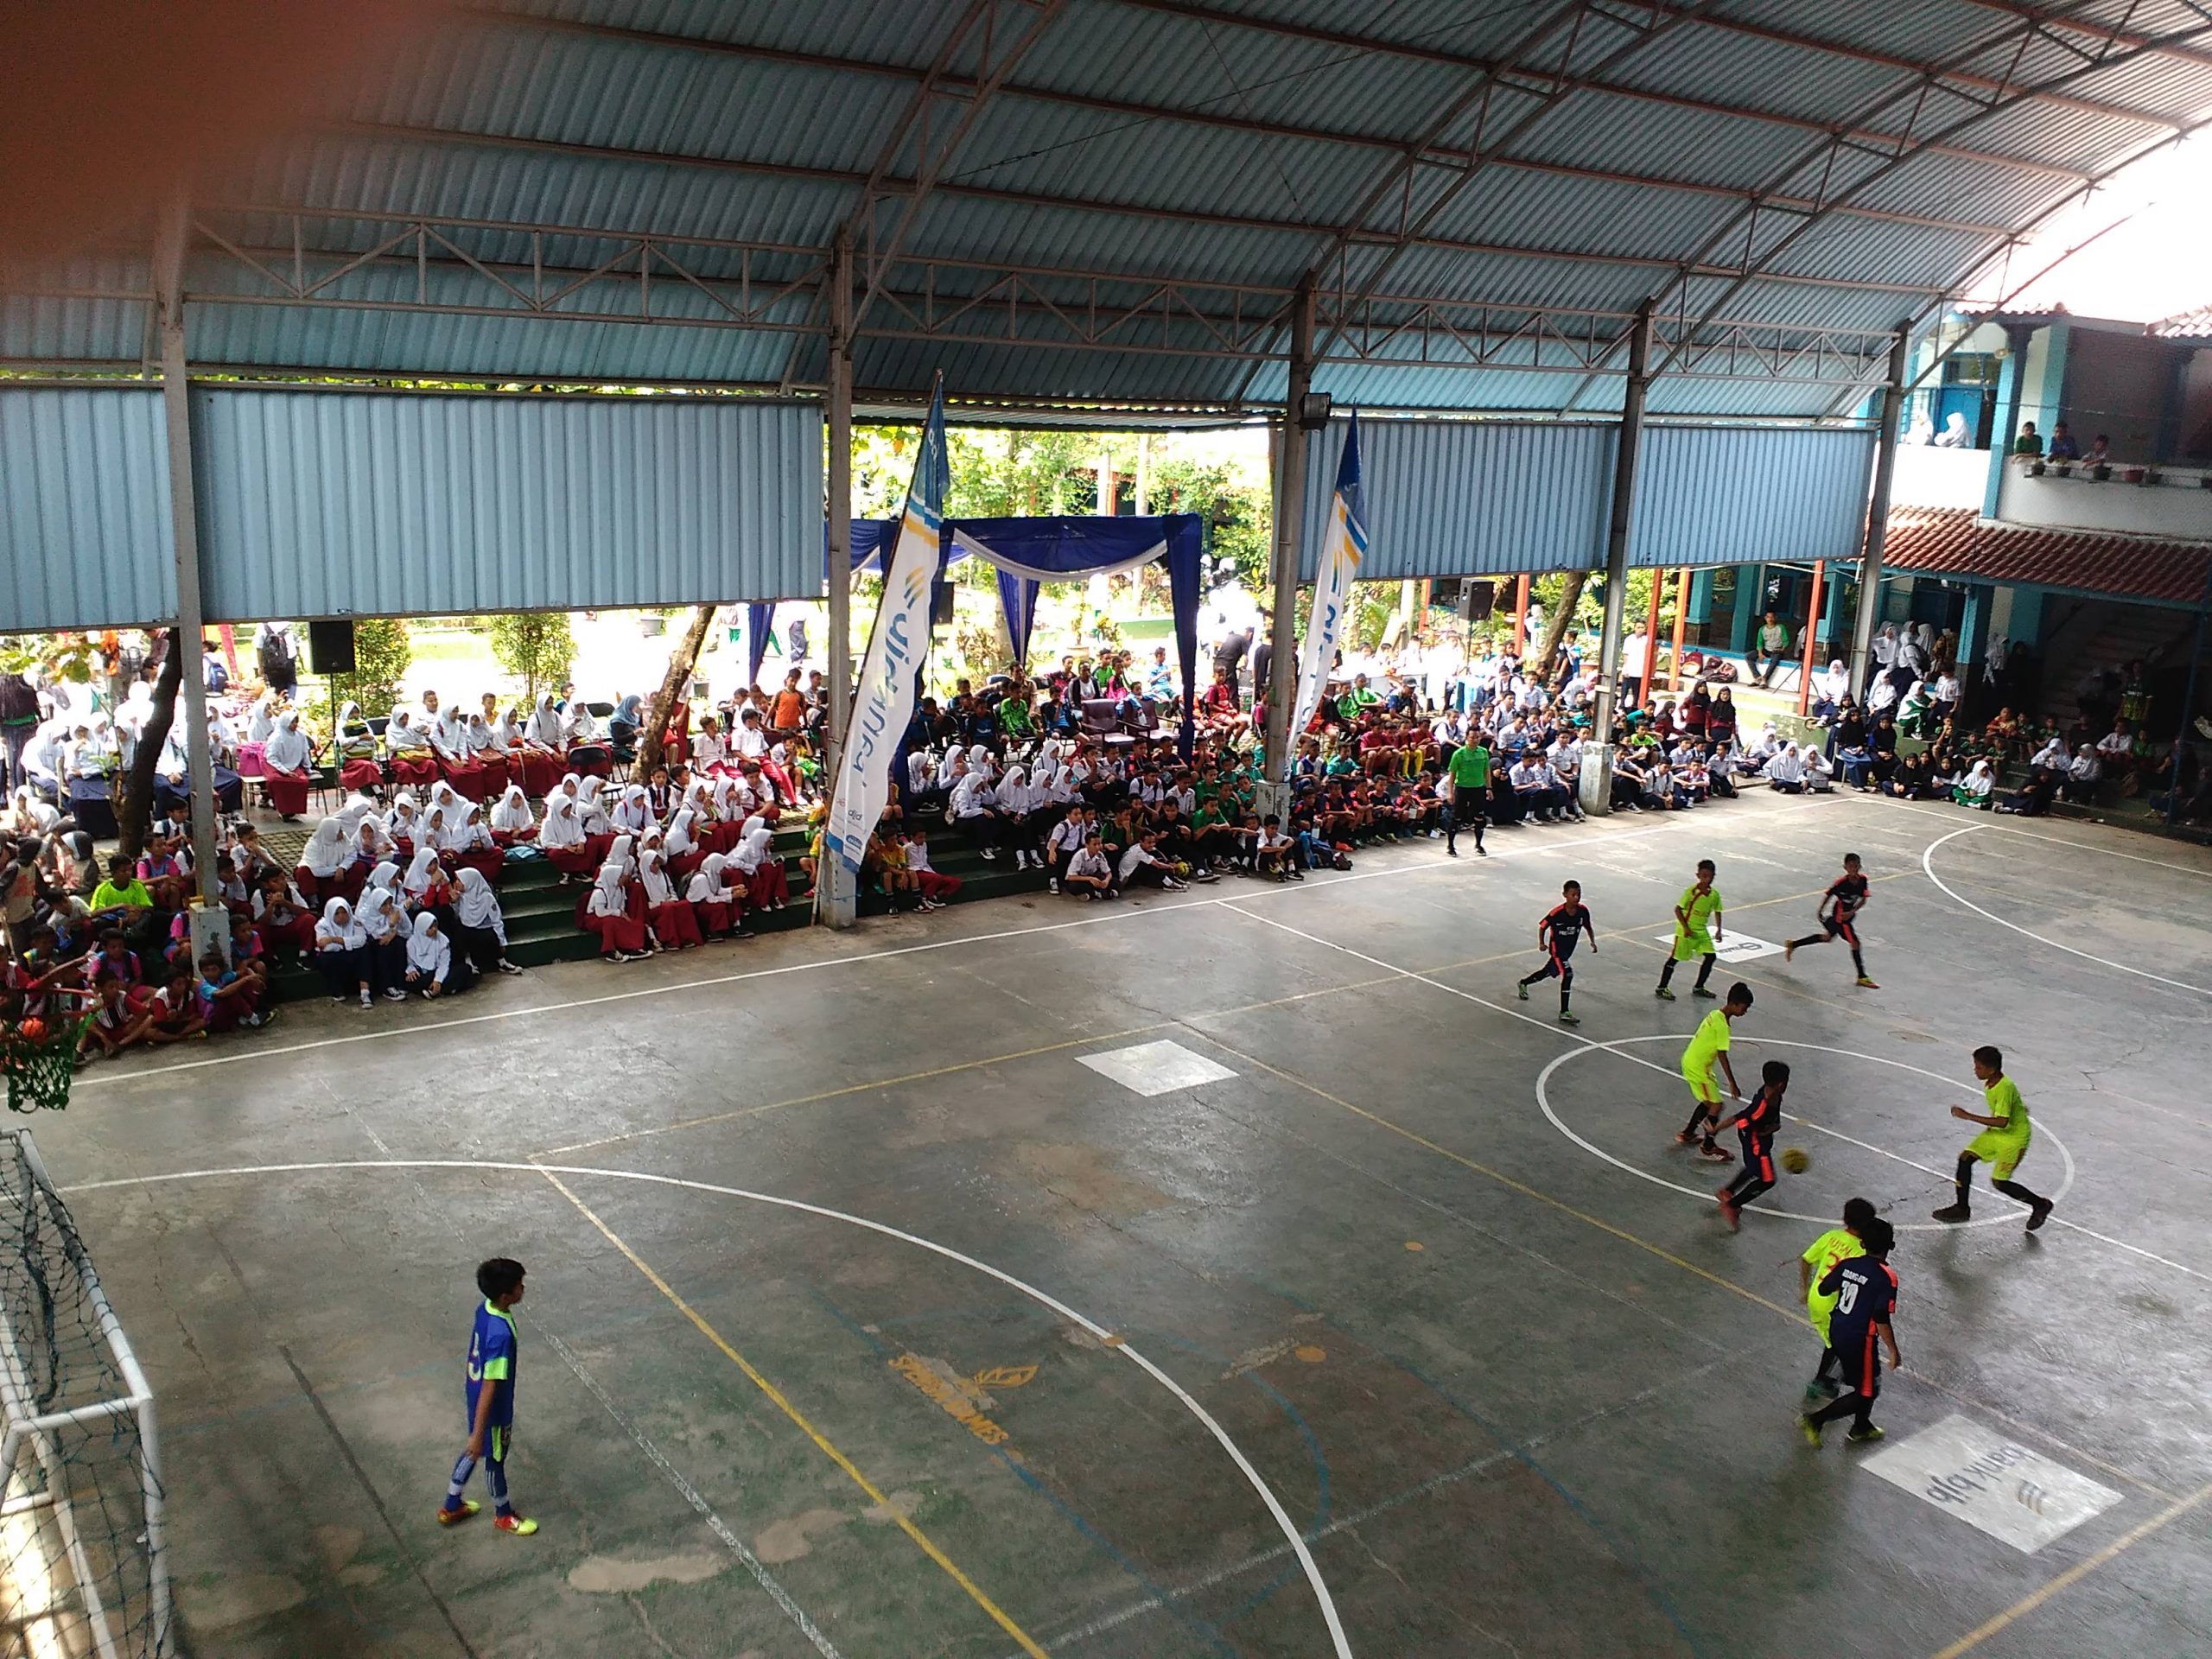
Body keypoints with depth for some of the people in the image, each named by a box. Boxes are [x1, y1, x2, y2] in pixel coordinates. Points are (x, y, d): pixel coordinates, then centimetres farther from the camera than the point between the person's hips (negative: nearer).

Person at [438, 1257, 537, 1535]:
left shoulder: (485, 1309, -11)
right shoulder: (501, 1334, -39)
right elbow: (490, 1388, -33)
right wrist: (478, 1433, -26)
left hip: (475, 1394, 8)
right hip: (493, 1408, -8)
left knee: (476, 1450, 29)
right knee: (495, 1458, 18)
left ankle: (451, 1507, 49)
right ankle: (503, 1515, 43)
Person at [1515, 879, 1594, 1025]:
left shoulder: (1583, 911, -12)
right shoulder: (1557, 913, -26)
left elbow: (1588, 928, 5)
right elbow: (1542, 926, -11)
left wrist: (1593, 942, -10)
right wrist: (1541, 943, -21)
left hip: (1569, 949, 6)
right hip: (1556, 948, -6)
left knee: (1547, 972, 24)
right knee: (1567, 974, -21)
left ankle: (1524, 983, 52)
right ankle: (1564, 1013, -15)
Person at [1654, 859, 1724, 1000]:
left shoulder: (1715, 894, -4)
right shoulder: (1691, 891, -20)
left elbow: (1717, 912, 11)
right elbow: (1677, 909, -17)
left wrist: (1718, 930, 5)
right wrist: (1686, 928, -20)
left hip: (1702, 930, 6)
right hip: (1686, 930, -6)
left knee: (1711, 956, 2)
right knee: (1675, 957, -1)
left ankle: (1698, 988, 18)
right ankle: (1661, 988, 10)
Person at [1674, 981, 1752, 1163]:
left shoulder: (1716, 1015, 4)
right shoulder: (1722, 1025, -23)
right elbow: (1722, 1056, -24)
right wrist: (1732, 1084, -20)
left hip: (1690, 1061, 9)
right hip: (1697, 1067, -9)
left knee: (1709, 1102, 22)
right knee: (1716, 1105, -3)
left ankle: (1687, 1134, 34)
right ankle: (1708, 1147, 7)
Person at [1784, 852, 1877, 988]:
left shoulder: (1863, 880, -11)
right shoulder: (1841, 882, -26)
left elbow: (1863, 900, -5)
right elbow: (1828, 895, -12)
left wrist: (1852, 912, -20)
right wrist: (1820, 911, 0)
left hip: (1849, 915, 8)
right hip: (1840, 917, -8)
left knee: (1827, 937, 25)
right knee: (1855, 943, -9)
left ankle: (1792, 944, 39)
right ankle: (1862, 978, 1)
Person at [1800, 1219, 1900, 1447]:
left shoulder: (1847, 1264, -3)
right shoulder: (1886, 1277, -20)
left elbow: (1823, 1289, 8)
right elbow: (1881, 1320, -22)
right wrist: (1893, 1351, -11)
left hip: (1837, 1333, 7)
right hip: (1860, 1340, -7)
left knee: (1867, 1382, 27)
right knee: (1866, 1392, 9)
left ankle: (1861, 1428, 41)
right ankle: (1816, 1420, 1)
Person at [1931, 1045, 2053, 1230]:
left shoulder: (2005, 1088, -30)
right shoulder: (1990, 1083, -3)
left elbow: (2002, 1122, -36)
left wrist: (1968, 1116, -35)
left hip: (2015, 1137, -9)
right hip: (1996, 1132, 9)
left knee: (1999, 1182, -7)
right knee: (1965, 1158, -4)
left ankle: (2040, 1204, 17)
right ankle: (1962, 1208, 7)